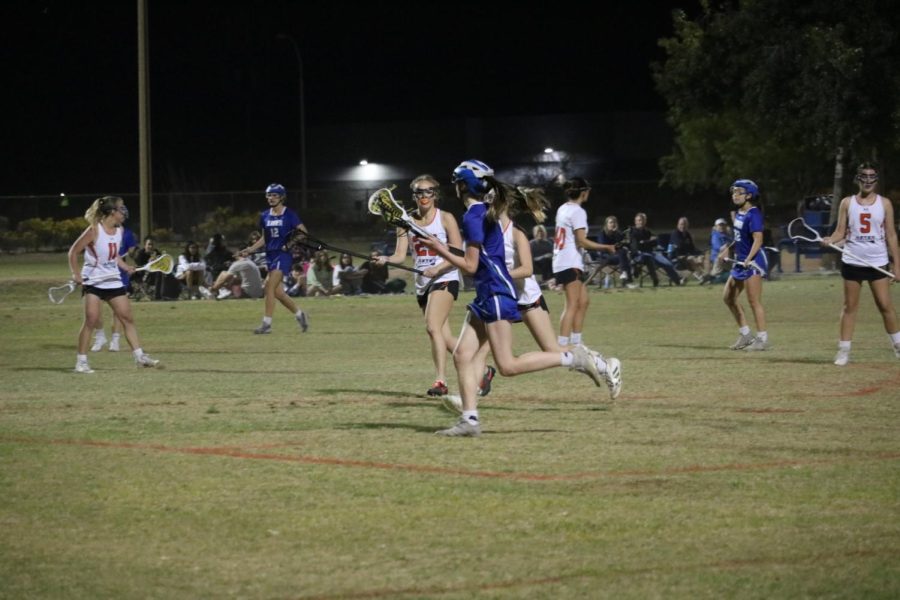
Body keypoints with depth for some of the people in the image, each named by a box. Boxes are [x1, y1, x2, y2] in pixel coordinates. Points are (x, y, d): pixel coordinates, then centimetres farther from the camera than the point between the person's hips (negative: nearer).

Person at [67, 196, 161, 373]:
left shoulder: (119, 231, 6)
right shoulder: (94, 230, -13)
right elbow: (73, 252, -8)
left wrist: (126, 267, 5)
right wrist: (76, 273, -18)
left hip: (113, 281, 6)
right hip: (93, 282, -6)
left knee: (127, 318, 5)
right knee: (91, 320, -11)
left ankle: (139, 356, 11)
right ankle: (81, 361, -3)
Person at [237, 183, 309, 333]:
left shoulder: (289, 215, -6)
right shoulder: (265, 216, 11)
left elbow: (303, 232, -5)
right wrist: (250, 249, 8)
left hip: (283, 255, -7)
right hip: (270, 255, 7)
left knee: (270, 287, -16)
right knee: (277, 292, 6)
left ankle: (267, 323, -14)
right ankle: (299, 315, 25)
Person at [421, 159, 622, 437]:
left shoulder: (473, 216, -15)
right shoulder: (487, 209, 13)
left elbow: (470, 266, -15)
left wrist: (441, 250, -6)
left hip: (496, 293, -10)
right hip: (486, 296, 10)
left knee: (508, 366, -11)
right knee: (462, 355, 4)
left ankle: (577, 359, -11)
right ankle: (469, 420, 1)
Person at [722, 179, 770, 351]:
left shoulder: (753, 214, -16)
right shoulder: (739, 213, 11)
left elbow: (758, 240, -23)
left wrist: (748, 259, -31)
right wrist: (729, 248, 22)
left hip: (753, 262, -10)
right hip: (740, 261, 10)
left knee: (754, 301, -7)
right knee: (729, 297, 13)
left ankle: (762, 339, 0)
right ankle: (745, 335, 21)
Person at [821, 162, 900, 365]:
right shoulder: (847, 203, 5)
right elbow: (840, 232, 5)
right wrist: (829, 240, -18)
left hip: (877, 262, -1)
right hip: (852, 262, 1)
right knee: (850, 306, 3)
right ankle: (844, 350, 7)